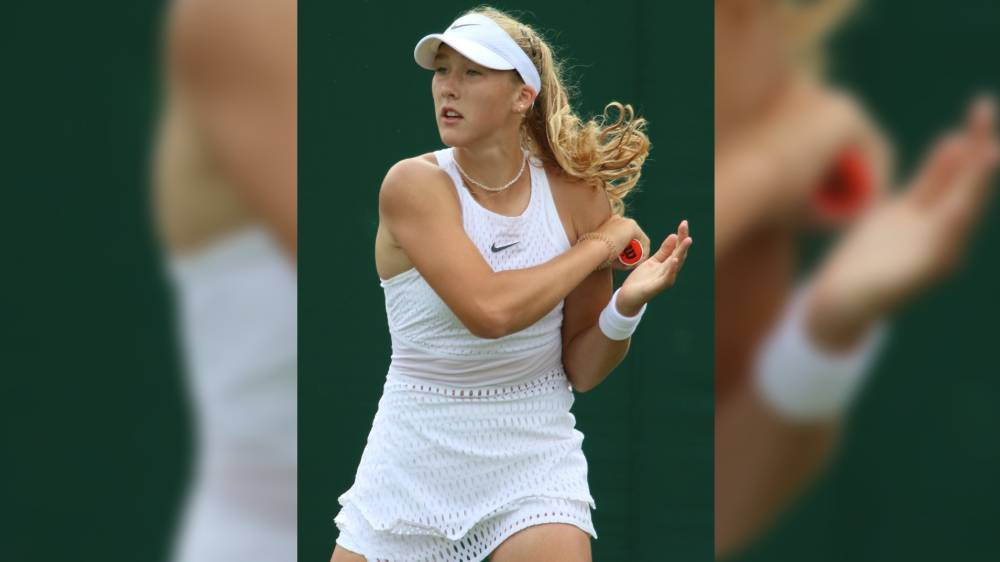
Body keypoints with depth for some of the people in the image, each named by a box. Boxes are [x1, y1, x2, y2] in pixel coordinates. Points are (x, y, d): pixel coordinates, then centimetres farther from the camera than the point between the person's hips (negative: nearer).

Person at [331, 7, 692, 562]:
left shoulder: (575, 195, -5)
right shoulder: (414, 184, -14)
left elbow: (581, 372, 1)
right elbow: (488, 310, -28)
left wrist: (625, 307, -18)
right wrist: (600, 245, -18)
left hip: (535, 462, 1)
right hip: (414, 468, -1)